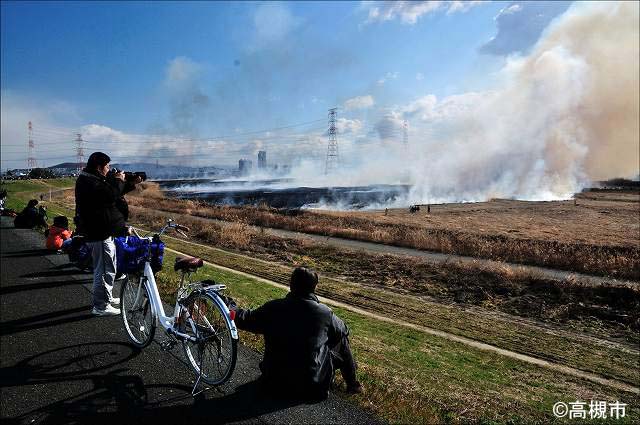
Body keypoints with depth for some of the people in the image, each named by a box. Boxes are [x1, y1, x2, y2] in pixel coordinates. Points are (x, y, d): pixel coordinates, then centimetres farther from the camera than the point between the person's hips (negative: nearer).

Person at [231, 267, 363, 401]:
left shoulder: (273, 308, -12)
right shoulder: (326, 313, -15)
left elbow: (245, 320, 4)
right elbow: (343, 331, 4)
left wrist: (232, 307, 24)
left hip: (275, 385, 2)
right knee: (341, 339, 15)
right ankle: (351, 384, 29)